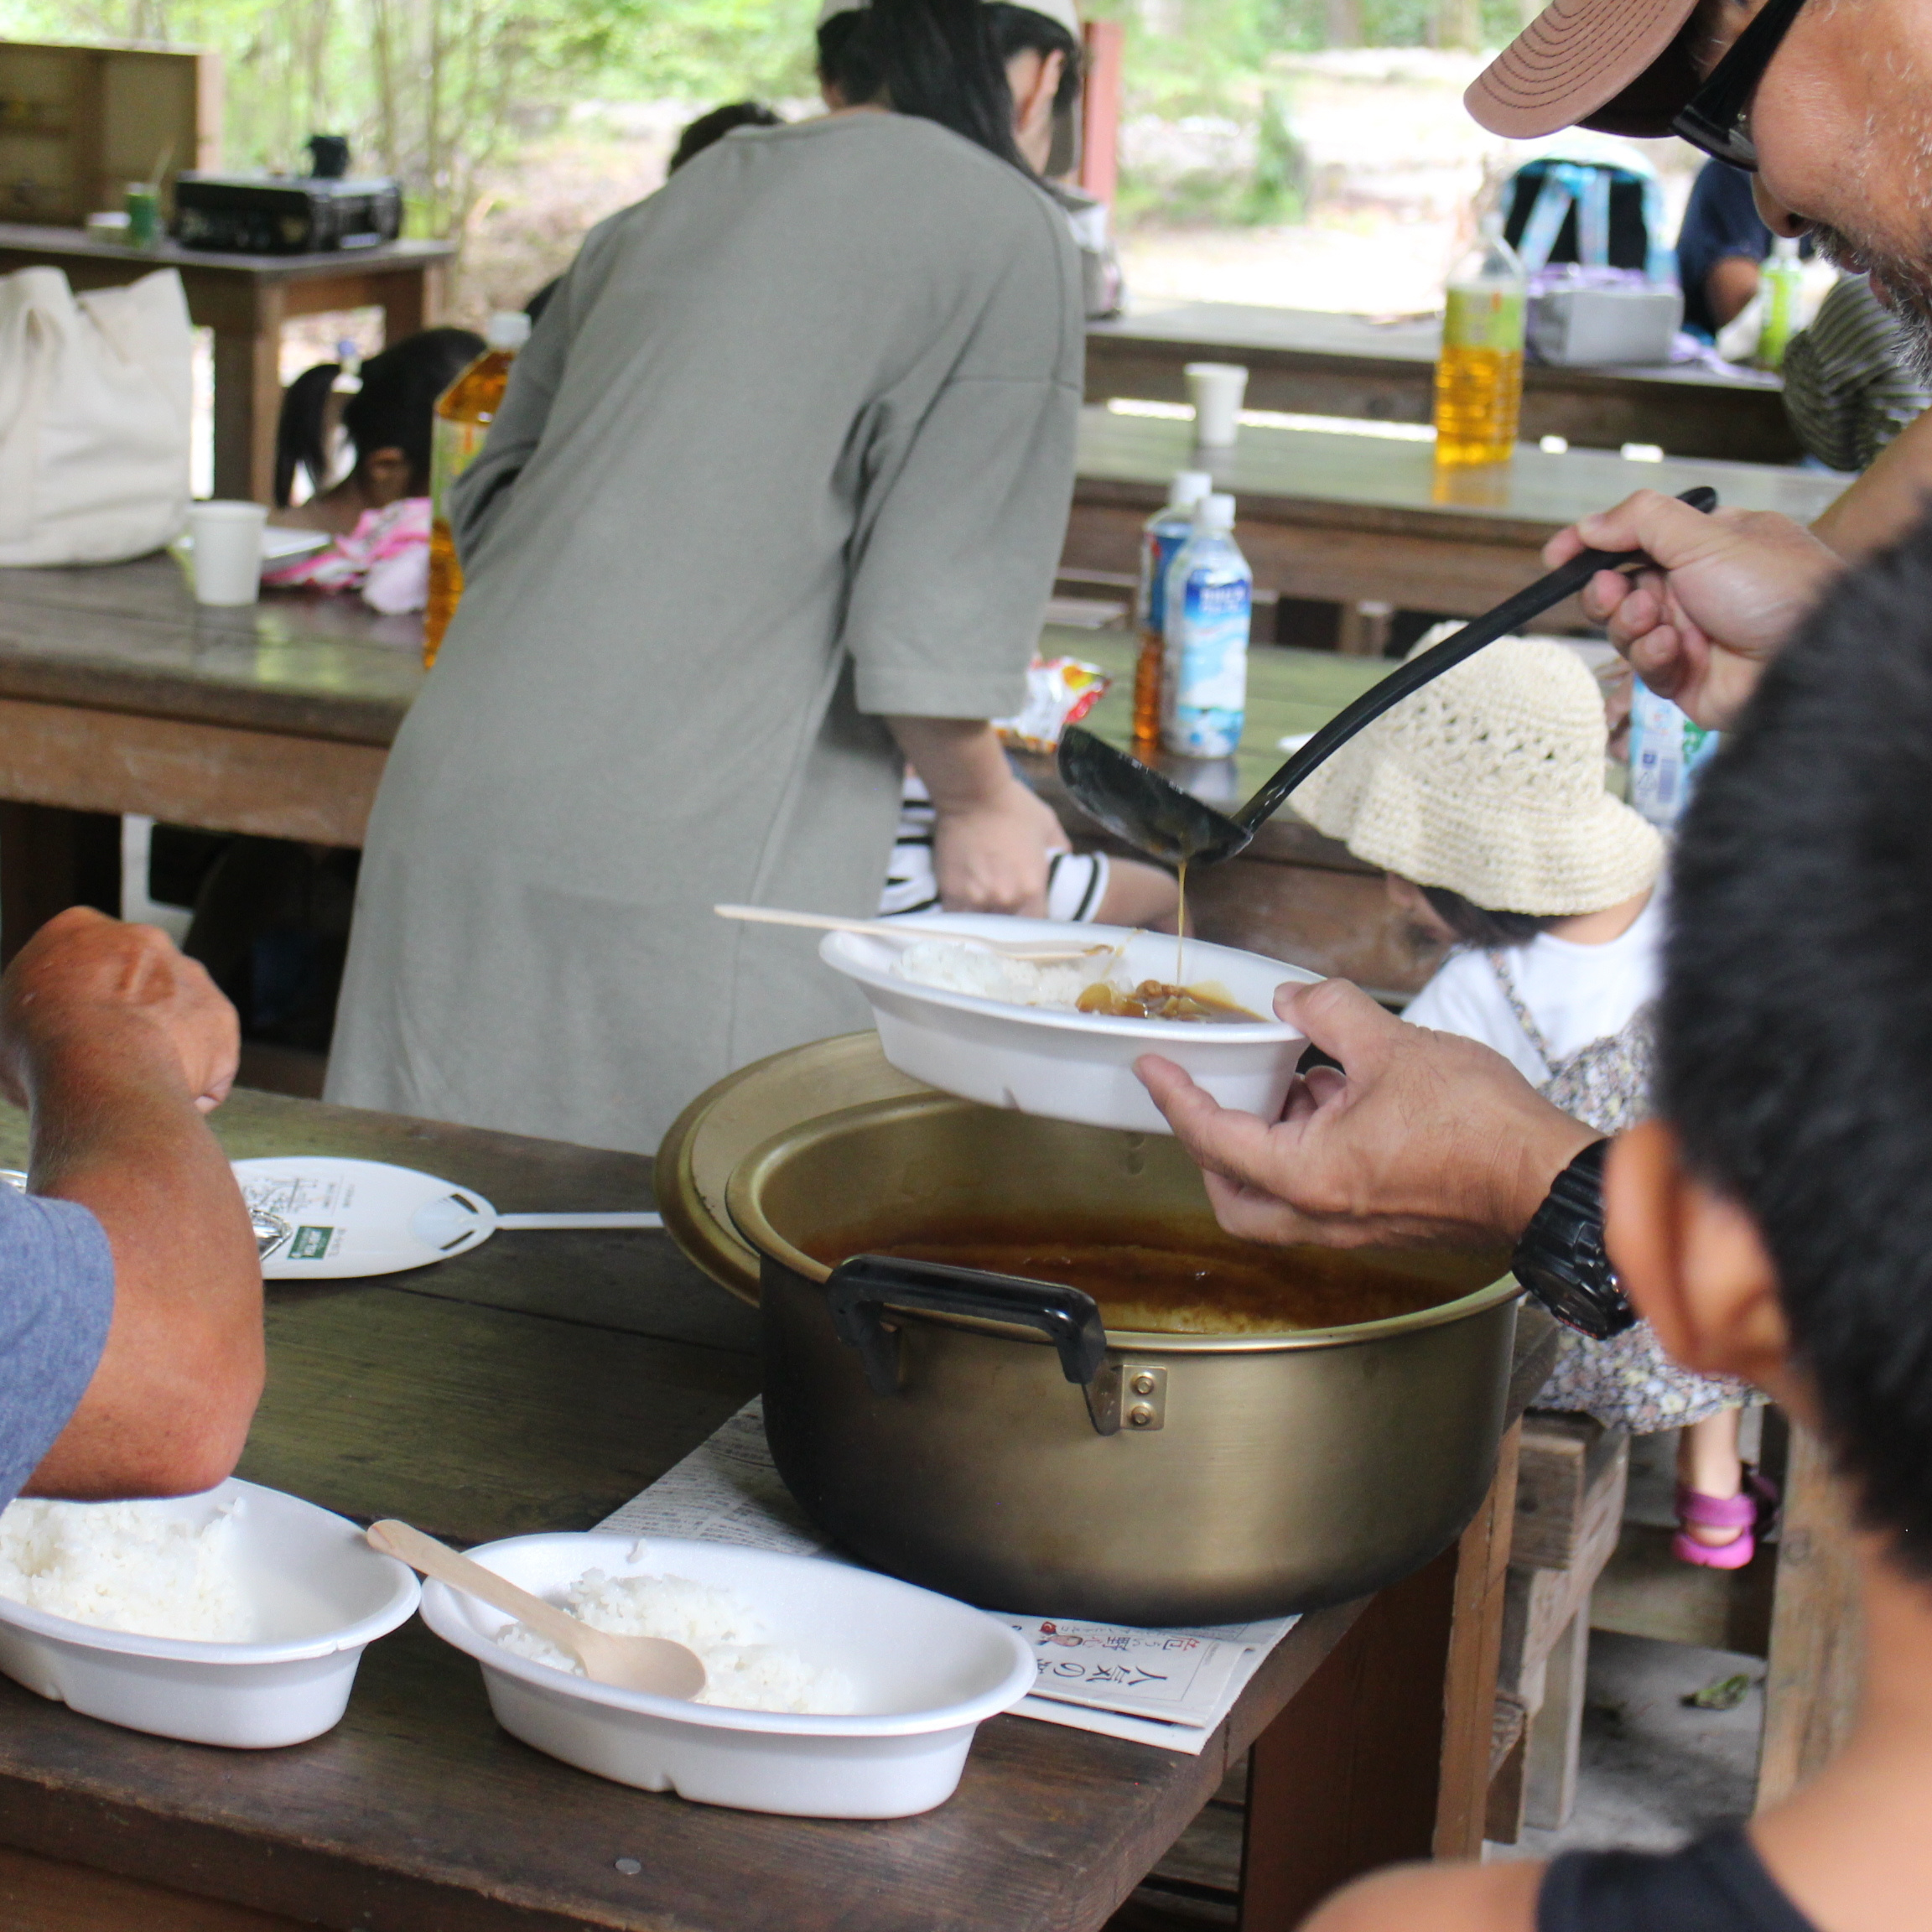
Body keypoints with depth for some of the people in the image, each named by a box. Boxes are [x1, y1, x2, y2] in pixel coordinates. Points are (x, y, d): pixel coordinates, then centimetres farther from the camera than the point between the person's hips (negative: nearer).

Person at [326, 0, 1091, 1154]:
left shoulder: (667, 208, 16)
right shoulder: (1007, 236, -3)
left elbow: (491, 499, 22)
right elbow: (929, 626, -9)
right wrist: (981, 806, 8)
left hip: (456, 814, 7)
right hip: (684, 877, -7)